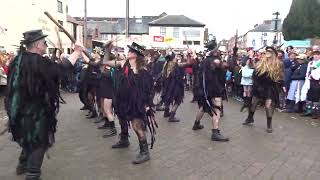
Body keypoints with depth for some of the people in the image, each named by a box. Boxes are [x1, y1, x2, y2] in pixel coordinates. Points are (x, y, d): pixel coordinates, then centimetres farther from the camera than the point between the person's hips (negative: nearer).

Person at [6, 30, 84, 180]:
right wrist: (77, 52, -11)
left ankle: (23, 165, 44)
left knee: (29, 138, 27)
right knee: (39, 142, 6)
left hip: (21, 109, 9)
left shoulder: (19, 59, 3)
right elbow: (61, 69, -19)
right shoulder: (38, 62, -22)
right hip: (36, 110, -9)